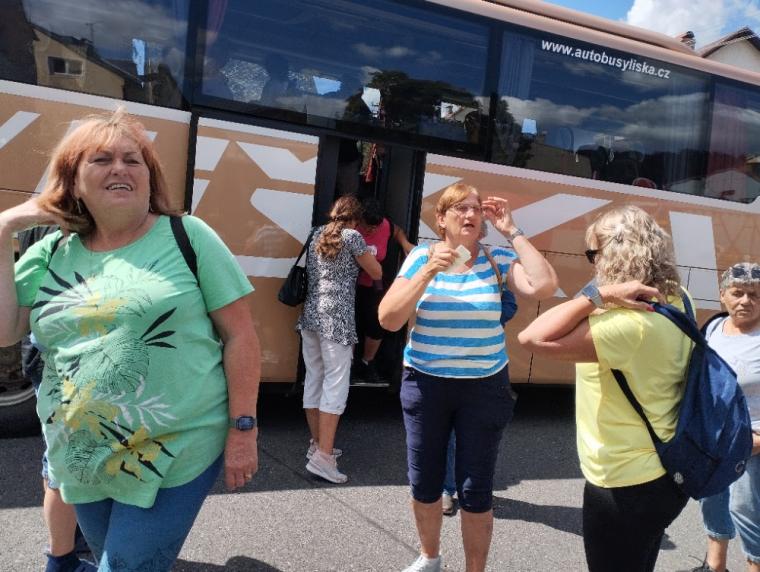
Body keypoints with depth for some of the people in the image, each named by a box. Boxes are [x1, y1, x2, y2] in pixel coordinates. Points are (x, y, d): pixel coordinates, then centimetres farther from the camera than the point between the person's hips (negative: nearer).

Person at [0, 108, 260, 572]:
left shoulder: (188, 237, -8)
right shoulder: (49, 255, 5)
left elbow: (240, 334, -8)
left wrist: (243, 429, -11)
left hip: (179, 454, -5)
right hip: (83, 463, 5)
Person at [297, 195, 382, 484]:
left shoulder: (317, 234, 15)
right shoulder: (352, 236, -3)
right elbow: (377, 274, 3)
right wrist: (366, 255, 22)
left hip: (310, 315, 7)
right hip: (336, 319, -7)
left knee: (314, 379, 13)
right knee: (336, 384, -6)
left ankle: (317, 444, 24)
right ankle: (322, 456, -9)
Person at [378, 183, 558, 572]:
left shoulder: (497, 258, -3)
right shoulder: (421, 256, -3)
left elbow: (544, 286, -20)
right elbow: (389, 320, -10)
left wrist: (511, 231, -14)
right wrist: (429, 270, -20)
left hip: (484, 387, -1)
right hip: (425, 384, 1)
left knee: (475, 490, 4)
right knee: (423, 482, 13)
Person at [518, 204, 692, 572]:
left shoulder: (630, 323, -32)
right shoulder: (677, 302, -3)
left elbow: (533, 339, -35)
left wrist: (598, 293, -31)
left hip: (625, 486, -8)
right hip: (663, 476, 9)